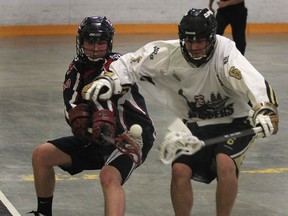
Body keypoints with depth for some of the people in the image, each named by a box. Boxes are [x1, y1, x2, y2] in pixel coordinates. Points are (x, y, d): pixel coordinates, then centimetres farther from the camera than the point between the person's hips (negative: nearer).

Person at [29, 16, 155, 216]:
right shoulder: (77, 67, 5)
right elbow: (71, 104, -10)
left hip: (131, 138, -8)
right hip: (97, 138, 8)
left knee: (109, 176, -35)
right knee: (41, 155, 4)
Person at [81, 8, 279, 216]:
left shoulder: (225, 52, -28)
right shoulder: (171, 53, -15)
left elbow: (253, 82, -44)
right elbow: (132, 64, -8)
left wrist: (264, 111, -61)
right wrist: (107, 80, -26)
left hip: (235, 121, -4)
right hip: (198, 124, 4)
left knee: (225, 163, -28)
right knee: (180, 169, -11)